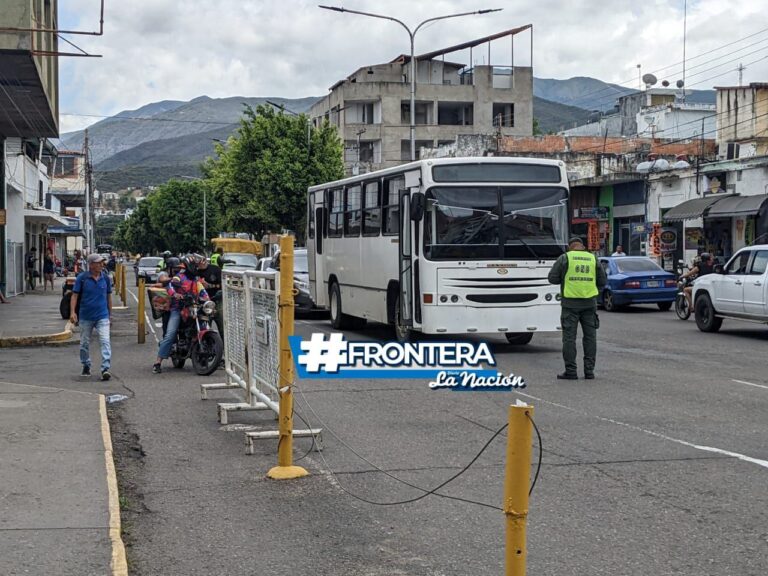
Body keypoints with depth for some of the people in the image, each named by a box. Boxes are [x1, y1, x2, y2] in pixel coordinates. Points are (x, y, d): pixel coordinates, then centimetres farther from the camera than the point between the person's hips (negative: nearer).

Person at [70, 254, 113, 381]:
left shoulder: (105, 278, 2)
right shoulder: (82, 278, -5)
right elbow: (75, 295, -4)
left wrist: (110, 314, 16)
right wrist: (72, 312, -14)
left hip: (102, 316, 0)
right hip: (86, 317, 0)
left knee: (105, 342, -14)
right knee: (85, 343, 12)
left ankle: (105, 369, -18)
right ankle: (86, 367, 31)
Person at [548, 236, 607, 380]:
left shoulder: (565, 258, -4)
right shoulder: (593, 259, 5)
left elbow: (552, 278, -4)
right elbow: (602, 281, 8)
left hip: (570, 303, -3)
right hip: (589, 303, 3)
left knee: (569, 337, 2)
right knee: (590, 336, 10)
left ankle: (571, 371, 0)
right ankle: (589, 370, 9)